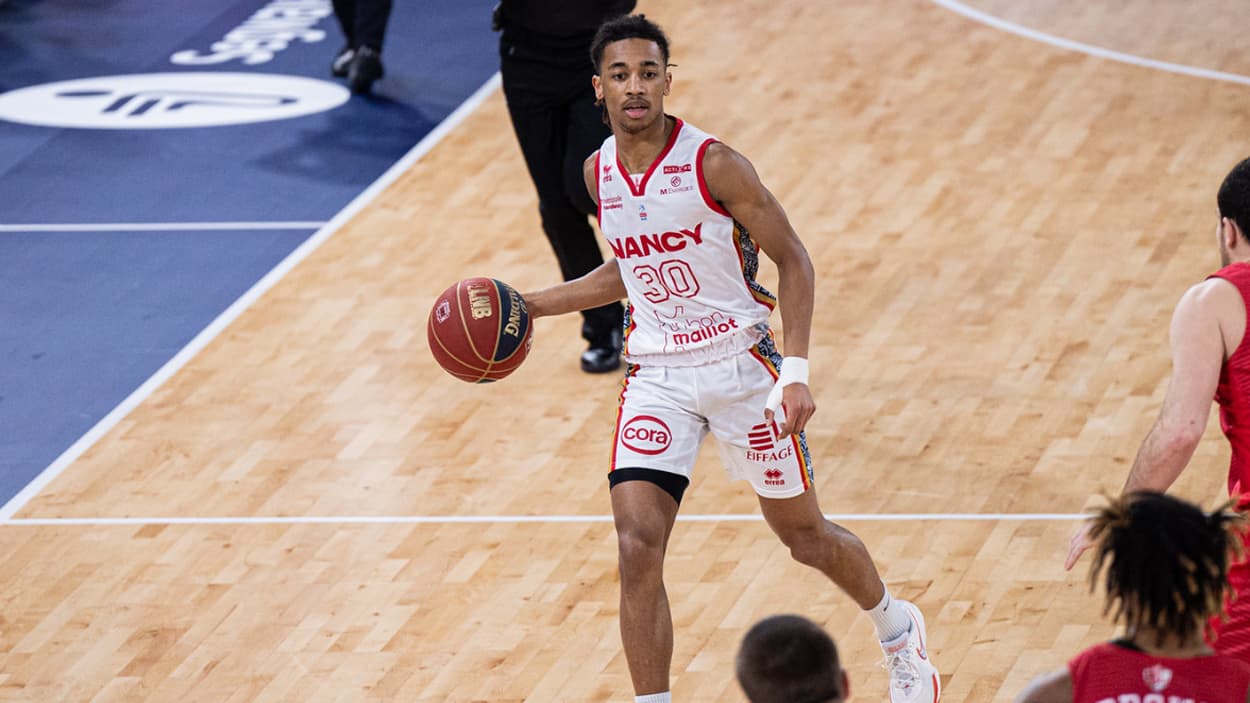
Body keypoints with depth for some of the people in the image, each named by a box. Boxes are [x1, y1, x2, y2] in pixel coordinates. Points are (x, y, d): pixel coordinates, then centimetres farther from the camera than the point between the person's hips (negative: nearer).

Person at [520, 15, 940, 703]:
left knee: (804, 535, 11)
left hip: (741, 364, -3)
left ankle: (898, 631, 41)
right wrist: (530, 305, 12)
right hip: (655, 376, 3)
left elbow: (793, 261, -10)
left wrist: (796, 373, -19)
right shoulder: (599, 174, 1)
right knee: (637, 549, -14)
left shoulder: (713, 164, -16)